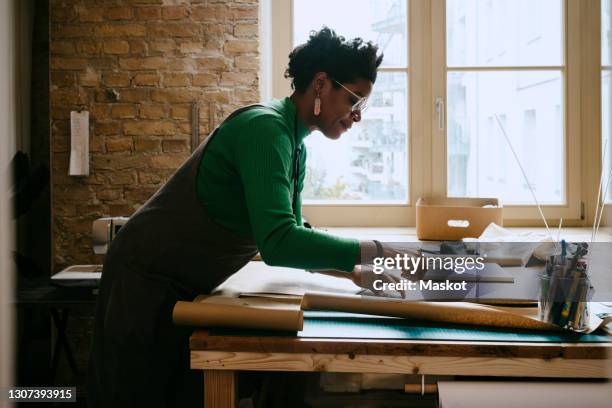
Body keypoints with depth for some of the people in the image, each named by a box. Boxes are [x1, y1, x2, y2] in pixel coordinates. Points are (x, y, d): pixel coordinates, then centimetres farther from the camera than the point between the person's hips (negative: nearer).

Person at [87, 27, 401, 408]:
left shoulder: (296, 145, 5)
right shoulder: (265, 127, -24)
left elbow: (294, 235, 13)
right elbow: (278, 243, -35)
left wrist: (356, 272, 1)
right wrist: (374, 252, -29)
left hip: (190, 289, 9)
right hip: (148, 282, -9)